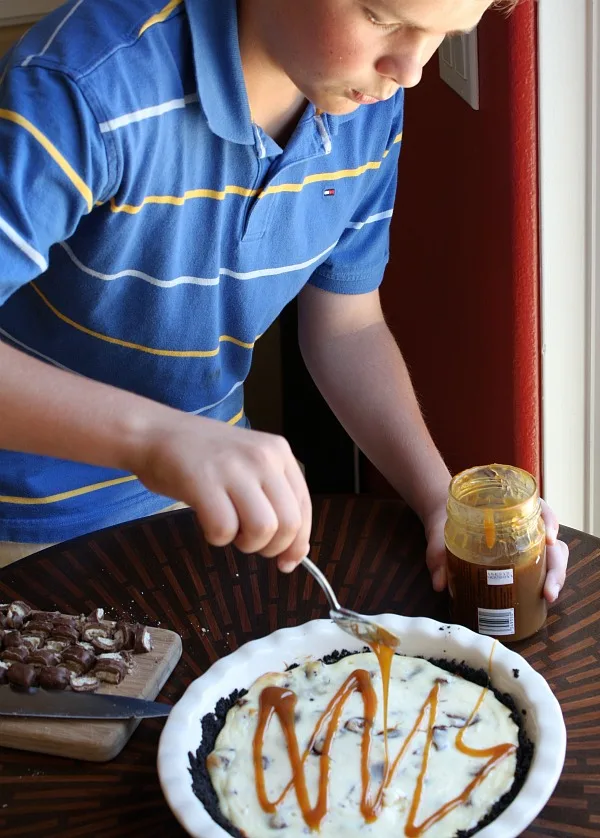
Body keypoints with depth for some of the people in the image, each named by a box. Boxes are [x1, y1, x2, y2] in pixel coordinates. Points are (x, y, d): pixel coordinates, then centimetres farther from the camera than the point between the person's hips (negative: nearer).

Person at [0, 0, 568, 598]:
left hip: (208, 483, 5)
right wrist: (150, 432, -54)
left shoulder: (372, 111, -10)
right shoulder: (89, 88, -32)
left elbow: (348, 330, -1)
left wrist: (442, 501, -13)